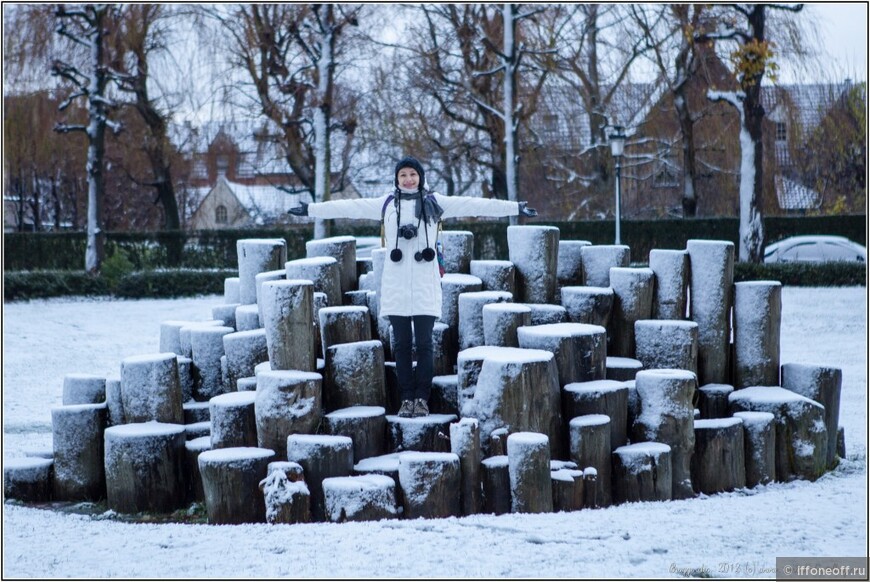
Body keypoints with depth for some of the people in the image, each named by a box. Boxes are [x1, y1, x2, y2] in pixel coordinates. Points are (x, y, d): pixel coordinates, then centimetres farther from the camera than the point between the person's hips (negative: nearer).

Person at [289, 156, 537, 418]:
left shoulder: (435, 202, 4)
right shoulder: (386, 204, 9)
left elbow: (474, 205, 1)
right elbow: (349, 207, 10)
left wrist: (516, 208, -2)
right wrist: (310, 209, 8)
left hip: (425, 284, -1)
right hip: (396, 285, 2)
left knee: (424, 343, -1)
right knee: (402, 343, 4)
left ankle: (422, 398, 6)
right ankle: (407, 398, 10)